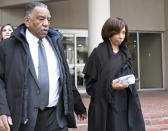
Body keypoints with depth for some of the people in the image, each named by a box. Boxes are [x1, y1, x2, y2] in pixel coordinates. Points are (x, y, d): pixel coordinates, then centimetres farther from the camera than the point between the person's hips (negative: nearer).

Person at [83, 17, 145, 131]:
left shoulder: (125, 53, 14)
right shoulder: (98, 53, -5)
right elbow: (90, 83, -7)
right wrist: (110, 86, -18)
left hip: (127, 104, 5)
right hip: (107, 106, -5)